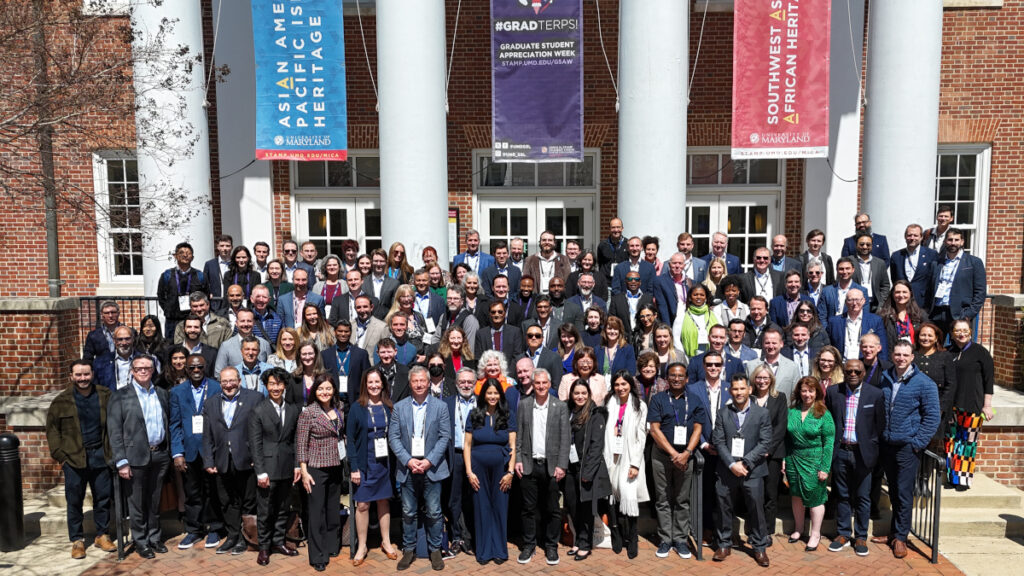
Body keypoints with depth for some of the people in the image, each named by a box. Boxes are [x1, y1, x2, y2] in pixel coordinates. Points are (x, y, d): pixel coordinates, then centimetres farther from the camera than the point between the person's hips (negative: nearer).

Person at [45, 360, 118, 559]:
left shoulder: (105, 396, 3)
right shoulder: (62, 401, 0)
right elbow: (52, 430, 5)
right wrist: (60, 456, -2)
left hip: (100, 456, 1)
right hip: (74, 458, -1)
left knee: (103, 498, 7)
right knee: (74, 501, 6)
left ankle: (101, 535, 20)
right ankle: (77, 540, 18)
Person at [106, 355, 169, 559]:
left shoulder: (162, 394, 10)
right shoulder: (120, 396, -4)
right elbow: (114, 432, -7)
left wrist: (170, 451, 5)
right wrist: (121, 462, -12)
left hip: (159, 455, 4)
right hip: (136, 456, -4)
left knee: (155, 501, 14)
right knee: (137, 503, 6)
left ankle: (154, 538, 27)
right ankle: (140, 542, 20)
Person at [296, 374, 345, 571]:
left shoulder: (338, 411, 4)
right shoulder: (308, 413, -11)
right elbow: (301, 444, -10)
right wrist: (304, 472, -12)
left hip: (336, 467, 5)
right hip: (316, 468, -5)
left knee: (333, 509, 15)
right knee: (317, 511, 2)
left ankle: (332, 547, 31)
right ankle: (318, 556, 14)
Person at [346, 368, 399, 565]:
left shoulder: (389, 407, 2)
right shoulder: (357, 407, -6)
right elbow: (350, 439, -6)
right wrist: (354, 467, -11)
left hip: (385, 462, 2)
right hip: (364, 463, -2)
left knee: (384, 501, 12)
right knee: (362, 505, 4)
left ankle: (386, 542, 26)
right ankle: (362, 547, 18)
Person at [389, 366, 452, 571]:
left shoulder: (440, 406, 1)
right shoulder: (399, 407, 4)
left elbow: (445, 436, -3)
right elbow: (393, 437, 0)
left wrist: (429, 461, -12)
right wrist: (408, 461, -11)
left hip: (432, 468, -1)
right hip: (407, 468, 1)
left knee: (434, 513, 5)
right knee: (408, 513, 9)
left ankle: (435, 550, 18)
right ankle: (408, 550, 22)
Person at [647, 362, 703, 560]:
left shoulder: (694, 400, 7)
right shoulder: (658, 399, 2)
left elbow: (697, 429, 2)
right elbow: (654, 430, -4)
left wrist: (686, 453, -11)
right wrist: (673, 454, -11)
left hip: (685, 456, 1)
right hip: (661, 455, -1)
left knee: (682, 500, 7)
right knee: (663, 500, 4)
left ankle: (681, 539, 15)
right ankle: (665, 540, 11)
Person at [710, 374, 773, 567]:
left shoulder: (762, 414, 0)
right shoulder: (722, 413, 6)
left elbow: (765, 443, -5)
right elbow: (718, 441, 0)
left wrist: (745, 463, -13)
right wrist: (732, 464, -12)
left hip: (753, 472, -2)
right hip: (727, 471, 2)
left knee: (756, 510, 4)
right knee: (724, 509, 9)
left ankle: (759, 547, 20)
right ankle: (724, 544, 24)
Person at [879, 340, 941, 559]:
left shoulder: (923, 383, -8)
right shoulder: (884, 378, 4)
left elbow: (932, 416, -7)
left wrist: (917, 443, -11)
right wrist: (878, 436, 8)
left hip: (907, 447, -4)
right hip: (886, 444, 4)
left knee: (904, 494, 1)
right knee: (893, 491, 15)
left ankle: (900, 536, 12)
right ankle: (895, 529, 28)